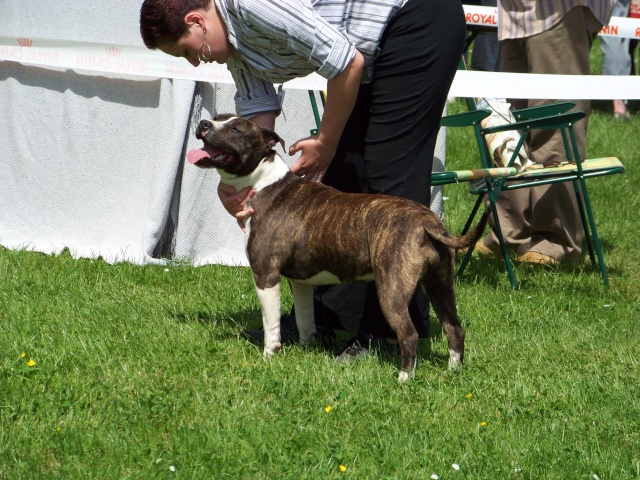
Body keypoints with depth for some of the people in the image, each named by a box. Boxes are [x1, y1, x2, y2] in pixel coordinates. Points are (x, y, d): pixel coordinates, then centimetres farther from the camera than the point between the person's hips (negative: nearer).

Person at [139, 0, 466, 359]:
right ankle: (324, 316, 13)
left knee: (389, 175, -12)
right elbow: (257, 117, 3)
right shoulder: (235, 45, 6)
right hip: (377, 54, 10)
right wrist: (232, 184, -15)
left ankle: (394, 332, -9)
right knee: (341, 170, 8)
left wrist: (325, 144, -13)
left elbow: (348, 64, -25)